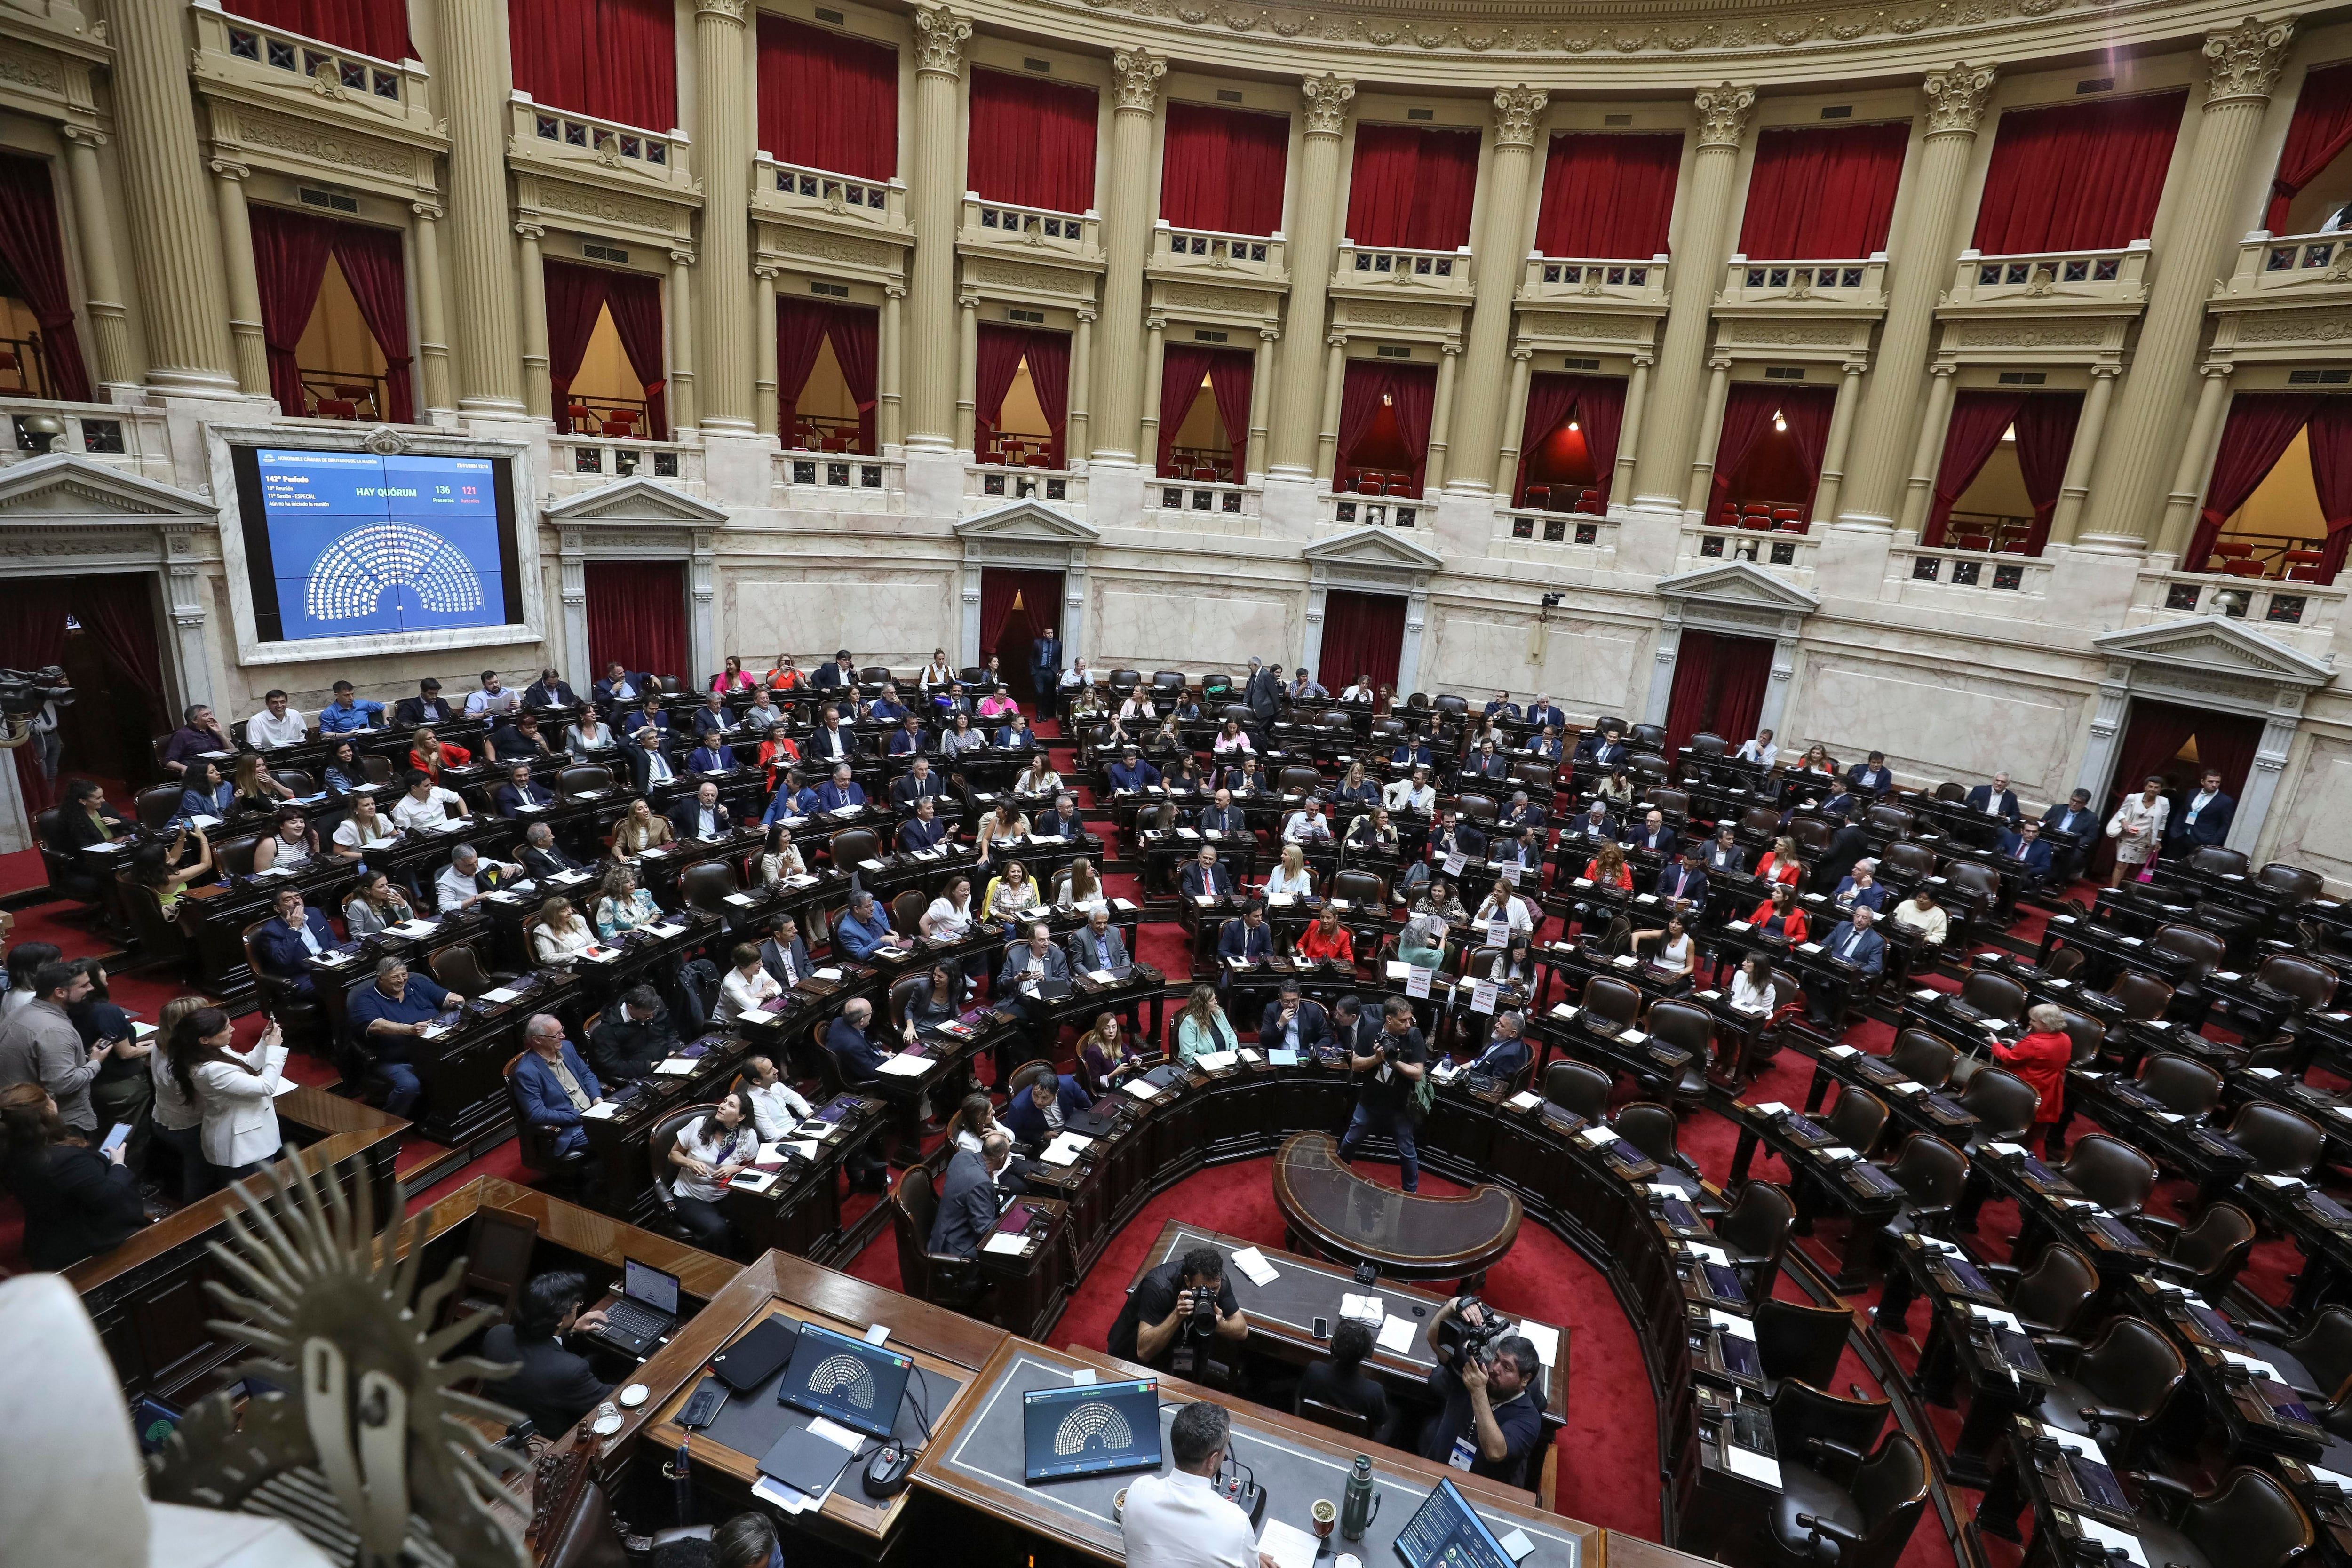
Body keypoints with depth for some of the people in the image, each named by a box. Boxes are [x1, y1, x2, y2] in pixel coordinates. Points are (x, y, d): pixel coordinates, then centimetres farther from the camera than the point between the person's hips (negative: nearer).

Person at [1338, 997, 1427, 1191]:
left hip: (1399, 1105, -2)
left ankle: (1412, 1190, 31)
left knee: (1407, 1151, 10)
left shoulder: (1414, 1036, -17)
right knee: (1350, 1142, 18)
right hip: (1369, 1101, 2)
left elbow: (1418, 1074, -18)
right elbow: (1355, 1065, -10)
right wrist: (1377, 1058, -26)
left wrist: (1394, 1061, -28)